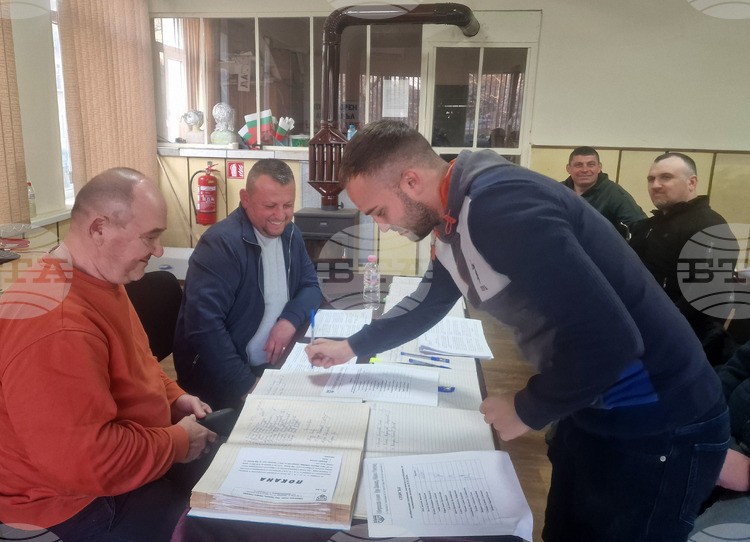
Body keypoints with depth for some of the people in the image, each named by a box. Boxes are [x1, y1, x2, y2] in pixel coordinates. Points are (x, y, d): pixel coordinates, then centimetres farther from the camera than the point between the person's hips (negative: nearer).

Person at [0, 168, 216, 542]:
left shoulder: (103, 276, 1)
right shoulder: (55, 327, -34)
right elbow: (85, 462, -33)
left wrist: (173, 397, 0)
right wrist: (178, 442, -21)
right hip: (75, 502, -9)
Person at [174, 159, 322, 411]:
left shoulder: (290, 234, 7)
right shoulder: (221, 243, -18)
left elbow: (311, 286, 13)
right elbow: (204, 324, -24)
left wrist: (290, 319, -9)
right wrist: (246, 387, -24)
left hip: (273, 366, 8)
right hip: (222, 385, -7)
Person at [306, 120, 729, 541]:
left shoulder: (498, 203, -29)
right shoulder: (455, 216, 2)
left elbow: (608, 337, -32)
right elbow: (428, 303, 20)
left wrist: (528, 411, -16)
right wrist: (354, 347, 23)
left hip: (656, 425, -9)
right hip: (592, 409, 9)